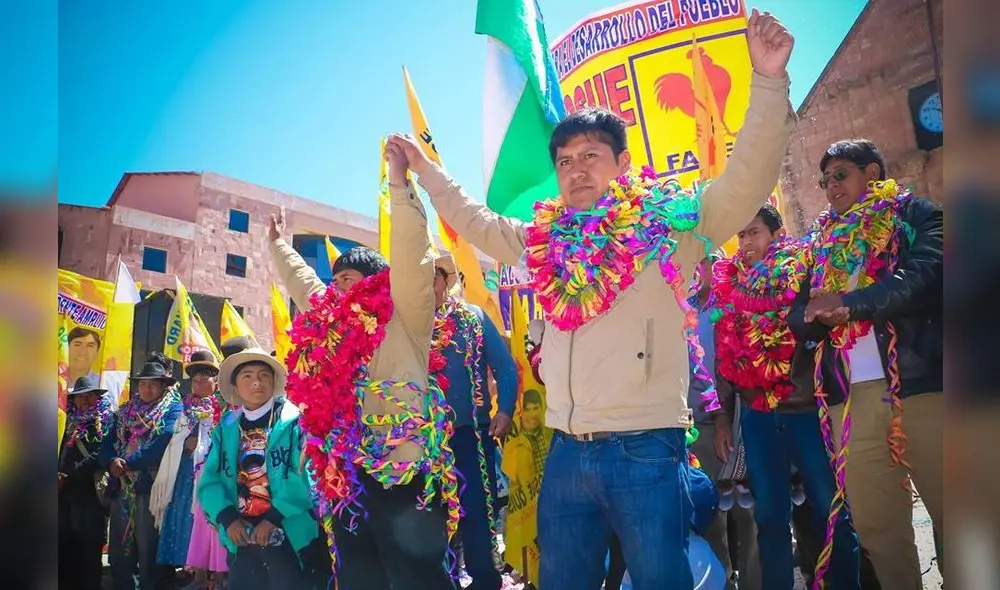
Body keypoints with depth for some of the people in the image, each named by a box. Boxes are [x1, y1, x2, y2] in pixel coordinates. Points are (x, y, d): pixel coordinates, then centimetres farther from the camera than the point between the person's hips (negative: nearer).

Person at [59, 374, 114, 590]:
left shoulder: (107, 421, -4)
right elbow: (64, 453, 20)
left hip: (90, 491, -6)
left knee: (88, 545, -2)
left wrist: (69, 475, -12)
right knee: (64, 544, 8)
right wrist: (59, 476, 2)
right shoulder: (73, 421, 18)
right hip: (66, 491, 7)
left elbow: (100, 455, -13)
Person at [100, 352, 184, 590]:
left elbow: (164, 444, -17)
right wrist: (112, 462, -13)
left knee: (149, 553, 0)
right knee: (119, 550, 13)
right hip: (121, 487, 6)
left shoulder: (173, 409, -3)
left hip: (151, 487, -6)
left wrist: (128, 462, -16)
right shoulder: (126, 410, 16)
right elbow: (109, 442, 9)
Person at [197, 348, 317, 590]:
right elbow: (210, 480, 5)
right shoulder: (226, 427, 9)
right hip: (242, 537, 5)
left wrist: (273, 518, -19)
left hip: (288, 536, -4)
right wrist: (229, 519, -10)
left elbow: (304, 475, -15)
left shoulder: (294, 420, -6)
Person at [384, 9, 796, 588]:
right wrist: (424, 166, 31)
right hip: (566, 451, 5)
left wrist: (768, 82, -19)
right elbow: (475, 220, 26)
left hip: (646, 449, -5)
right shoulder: (545, 241, 12)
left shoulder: (670, 226, -1)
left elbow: (748, 177, -10)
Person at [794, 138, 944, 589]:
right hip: (851, 396, 4)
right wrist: (822, 312, -10)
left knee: (947, 514, 1)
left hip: (920, 384, -4)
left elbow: (927, 276, -12)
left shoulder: (915, 214, 8)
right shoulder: (821, 241, 20)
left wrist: (848, 303, -15)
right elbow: (799, 316, 12)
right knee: (874, 524, 7)